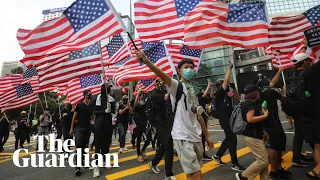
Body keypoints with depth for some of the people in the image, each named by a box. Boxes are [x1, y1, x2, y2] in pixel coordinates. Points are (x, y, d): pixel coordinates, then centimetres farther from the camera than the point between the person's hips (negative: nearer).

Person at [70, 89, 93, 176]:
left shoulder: (91, 106, 10)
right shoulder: (79, 104, -1)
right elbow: (74, 117, 0)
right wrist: (72, 128, -3)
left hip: (87, 128, 4)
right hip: (79, 127, -4)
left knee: (84, 146, 11)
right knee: (79, 146, -11)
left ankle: (82, 161, 25)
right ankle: (78, 166, -12)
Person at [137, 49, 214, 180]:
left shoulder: (194, 90, 15)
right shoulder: (176, 86, -5)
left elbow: (198, 115, 16)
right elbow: (162, 75, -26)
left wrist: (207, 135, 16)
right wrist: (146, 61, -42)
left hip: (196, 136, 7)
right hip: (182, 137, -7)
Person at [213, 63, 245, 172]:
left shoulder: (227, 93, 12)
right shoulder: (219, 93, -11)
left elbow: (237, 97, 21)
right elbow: (226, 80, -19)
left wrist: (234, 88, 6)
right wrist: (229, 68, -9)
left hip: (230, 119, 9)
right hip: (224, 120, -9)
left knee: (229, 138, 17)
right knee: (232, 139, -7)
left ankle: (217, 156, 31)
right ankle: (235, 164, 5)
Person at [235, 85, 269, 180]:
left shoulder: (251, 103, 14)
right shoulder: (249, 103, -17)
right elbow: (250, 119, -27)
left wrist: (262, 113, 14)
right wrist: (265, 115, -18)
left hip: (254, 135, 10)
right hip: (252, 136, -10)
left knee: (264, 160, 14)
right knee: (263, 161, -4)